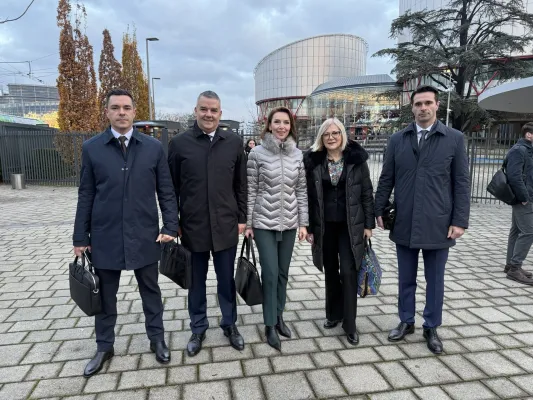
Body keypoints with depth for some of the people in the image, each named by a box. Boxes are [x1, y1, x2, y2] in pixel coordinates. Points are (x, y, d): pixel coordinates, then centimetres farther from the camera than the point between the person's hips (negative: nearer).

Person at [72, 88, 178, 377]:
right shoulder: (91, 148, 0)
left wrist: (170, 227, -7)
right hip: (105, 236, 1)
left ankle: (157, 339, 33)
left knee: (150, 291, 14)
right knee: (105, 294, 15)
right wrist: (80, 237, 2)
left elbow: (166, 192, 1)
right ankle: (104, 346, 34)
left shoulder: (154, 147, -1)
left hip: (145, 235, 0)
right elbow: (85, 196, 3)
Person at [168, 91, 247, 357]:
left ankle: (229, 325, 35)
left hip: (226, 225, 1)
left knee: (227, 279, 15)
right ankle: (198, 329, 33)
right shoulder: (179, 143, -3)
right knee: (196, 281, 14)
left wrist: (242, 218, 4)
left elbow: (241, 185, 5)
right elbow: (171, 188, 1)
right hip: (193, 226, -1)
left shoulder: (234, 142, 1)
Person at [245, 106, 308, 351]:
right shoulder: (257, 153, -6)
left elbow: (301, 190, 6)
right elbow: (251, 190, -4)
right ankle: (270, 325, 15)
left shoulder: (297, 154, 3)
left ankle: (278, 317, 31)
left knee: (283, 273, 13)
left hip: (289, 222, 4)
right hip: (264, 222, -3)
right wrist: (247, 223, -5)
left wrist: (303, 223, 3)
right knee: (270, 273, -2)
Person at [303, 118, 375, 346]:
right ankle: (333, 314, 30)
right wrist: (308, 226, 0)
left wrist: (369, 224, -4)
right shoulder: (313, 161, 0)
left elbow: (367, 193, 0)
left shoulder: (356, 158, -2)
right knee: (330, 271, 12)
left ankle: (349, 323, 9)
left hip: (350, 224, -2)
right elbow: (309, 196, 2)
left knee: (348, 271, -3)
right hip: (324, 225, 2)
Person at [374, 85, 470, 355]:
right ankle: (406, 322, 33)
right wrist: (379, 210, 3)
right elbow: (386, 179, 7)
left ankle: (431, 328, 30)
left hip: (437, 225, -1)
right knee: (405, 279, 15)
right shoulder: (397, 140, 4)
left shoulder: (455, 139, 0)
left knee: (434, 280, 12)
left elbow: (461, 183, -2)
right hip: (404, 224, 2)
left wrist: (460, 220, -6)